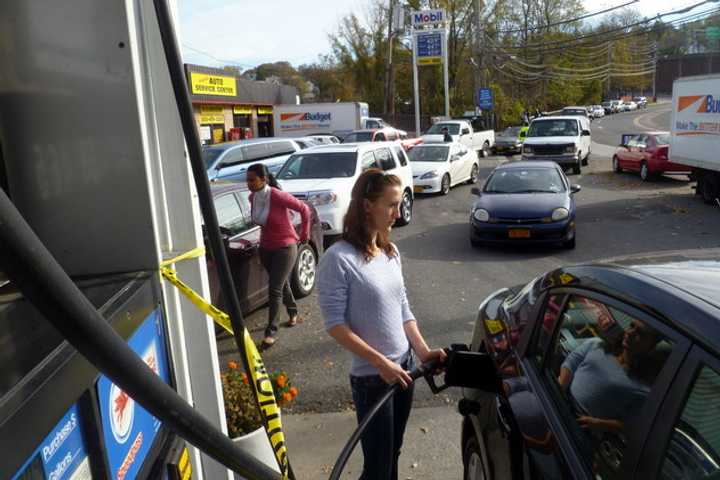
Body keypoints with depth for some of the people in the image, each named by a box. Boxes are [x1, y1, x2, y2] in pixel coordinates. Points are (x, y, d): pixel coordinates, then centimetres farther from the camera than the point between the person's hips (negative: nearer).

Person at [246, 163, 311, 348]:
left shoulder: (278, 196, -24)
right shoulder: (252, 198, -4)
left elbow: (304, 209, -15)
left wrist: (304, 235, -7)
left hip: (285, 248, -7)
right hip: (265, 248, 7)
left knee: (275, 290, -7)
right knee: (282, 284, 23)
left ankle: (271, 331, 2)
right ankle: (293, 312, 46)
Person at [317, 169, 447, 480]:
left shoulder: (391, 251, 4)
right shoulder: (339, 258, -18)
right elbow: (335, 324, -18)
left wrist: (422, 350, 0)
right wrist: (381, 363, -20)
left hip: (403, 367, 7)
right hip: (371, 377, -6)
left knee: (393, 454, 20)